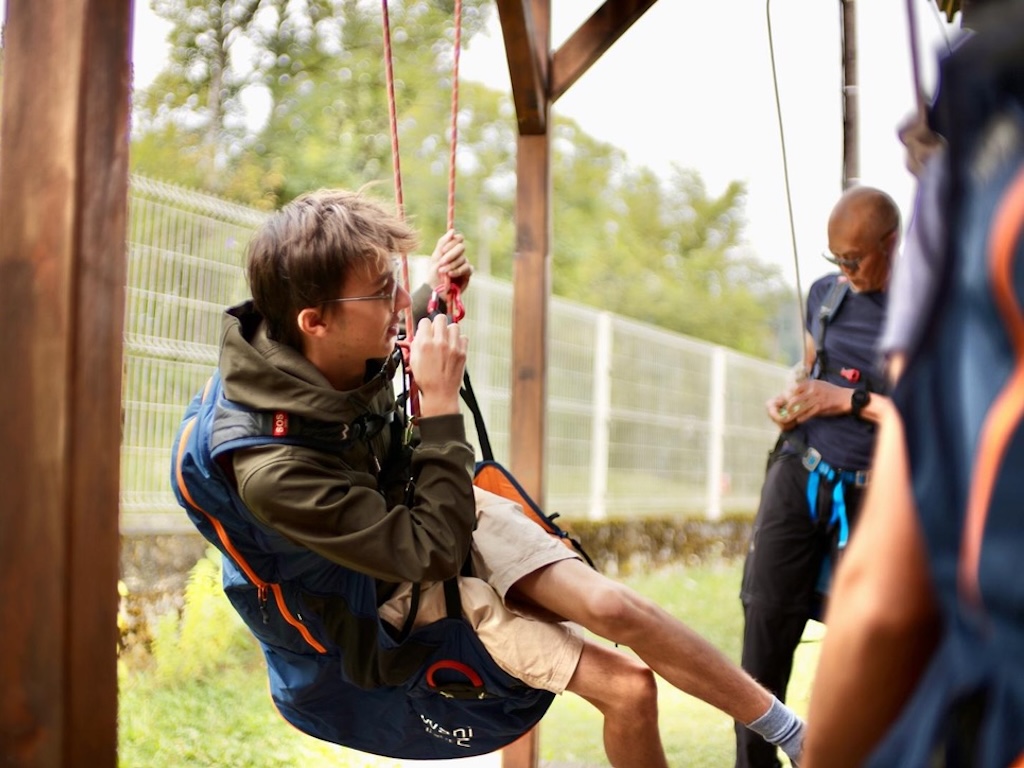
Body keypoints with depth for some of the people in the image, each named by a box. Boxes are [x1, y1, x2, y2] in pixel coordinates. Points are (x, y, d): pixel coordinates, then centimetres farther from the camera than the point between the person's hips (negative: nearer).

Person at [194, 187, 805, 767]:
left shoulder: (344, 347, -18)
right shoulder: (273, 472, -38)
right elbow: (431, 553, -29)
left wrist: (434, 294, -5)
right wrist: (441, 403, -33)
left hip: (462, 511, 6)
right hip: (408, 586, -5)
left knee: (614, 606, -14)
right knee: (627, 686, -15)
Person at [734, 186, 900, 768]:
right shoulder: (826, 293, 9)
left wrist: (849, 400, -16)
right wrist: (788, 402, 3)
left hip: (872, 495, -4)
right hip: (799, 475, 4)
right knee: (767, 617, -1)